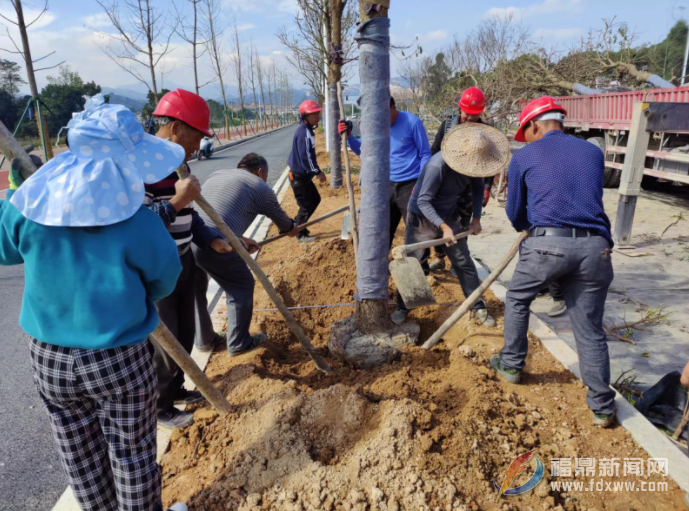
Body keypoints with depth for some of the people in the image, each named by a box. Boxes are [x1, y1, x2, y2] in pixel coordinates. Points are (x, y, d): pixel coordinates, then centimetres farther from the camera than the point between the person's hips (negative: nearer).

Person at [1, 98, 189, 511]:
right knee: (132, 454, 17)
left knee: (82, 458, 25)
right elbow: (163, 282, -9)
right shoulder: (137, 223, -22)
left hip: (49, 360, 5)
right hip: (120, 360, -4)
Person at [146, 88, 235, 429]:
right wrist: (175, 202, -35)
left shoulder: (178, 163, 7)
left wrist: (212, 241, 3)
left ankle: (175, 389, 41)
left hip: (183, 263, 9)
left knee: (185, 335, 20)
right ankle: (159, 407, 28)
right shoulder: (139, 165, -22)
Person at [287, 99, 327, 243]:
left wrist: (316, 171, 15)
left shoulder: (307, 130, 11)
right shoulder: (304, 132, -21)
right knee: (306, 205, 0)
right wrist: (318, 172, -24)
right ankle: (301, 234, 16)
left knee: (315, 199, 20)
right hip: (299, 176, -10)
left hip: (304, 175, 10)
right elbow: (305, 157, -27)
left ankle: (296, 225, 31)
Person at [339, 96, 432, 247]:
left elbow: (425, 154, -8)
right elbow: (361, 150, 9)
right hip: (388, 184, 5)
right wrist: (349, 136, -10)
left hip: (410, 185, -5)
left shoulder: (412, 122, -12)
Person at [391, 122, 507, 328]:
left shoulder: (473, 163, -13)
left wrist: (476, 218, 0)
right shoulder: (438, 165, -32)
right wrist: (443, 227, -37)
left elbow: (478, 187, 6)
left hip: (449, 215, 6)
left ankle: (479, 308, 18)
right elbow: (423, 201, -29)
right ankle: (402, 308, 17)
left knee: (464, 263, 7)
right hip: (422, 217, -5)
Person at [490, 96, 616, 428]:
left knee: (517, 300, 24)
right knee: (590, 329, 13)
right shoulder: (593, 153, 20)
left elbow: (515, 213, 15)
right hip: (595, 246, 3)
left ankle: (511, 365, 35)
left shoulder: (524, 156, 10)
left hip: (547, 242, -3)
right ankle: (602, 407, 21)